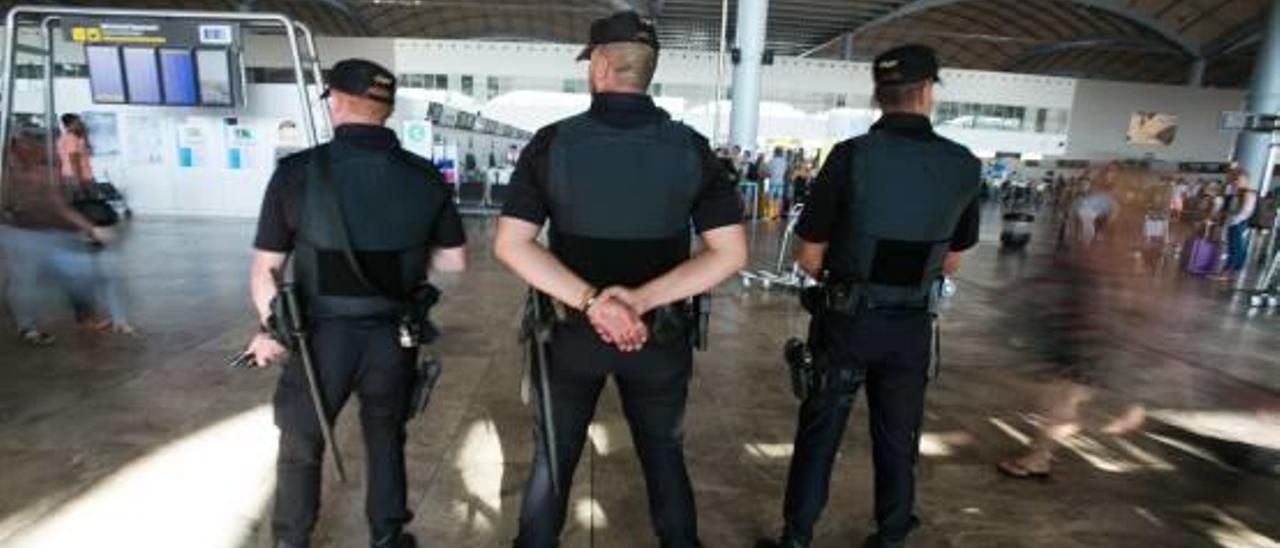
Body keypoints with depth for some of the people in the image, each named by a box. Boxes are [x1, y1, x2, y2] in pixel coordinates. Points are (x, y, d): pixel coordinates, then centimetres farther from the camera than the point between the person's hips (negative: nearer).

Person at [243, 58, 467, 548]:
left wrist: (270, 328, 10)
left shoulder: (297, 171, -13)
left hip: (321, 337, -1)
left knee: (300, 446, 21)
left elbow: (265, 269, -6)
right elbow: (454, 261, 0)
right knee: (386, 439, 22)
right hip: (393, 337, 2)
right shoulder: (425, 176, -7)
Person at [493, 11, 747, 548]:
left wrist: (590, 301, -20)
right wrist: (642, 298, -18)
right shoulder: (690, 146, -7)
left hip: (572, 331, 0)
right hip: (660, 336, 1)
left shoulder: (553, 141, -9)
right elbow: (730, 252, -12)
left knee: (553, 458, 20)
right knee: (664, 457, 21)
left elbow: (511, 243, -14)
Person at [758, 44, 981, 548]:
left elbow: (808, 256, -10)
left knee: (819, 434, 10)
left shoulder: (852, 156, -15)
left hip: (848, 319, -2)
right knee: (897, 438, 18)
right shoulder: (964, 166, -4)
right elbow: (951, 262, 6)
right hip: (912, 325, 3)